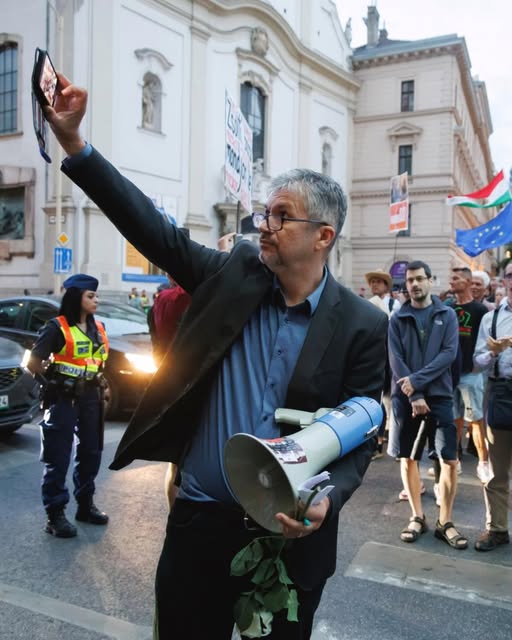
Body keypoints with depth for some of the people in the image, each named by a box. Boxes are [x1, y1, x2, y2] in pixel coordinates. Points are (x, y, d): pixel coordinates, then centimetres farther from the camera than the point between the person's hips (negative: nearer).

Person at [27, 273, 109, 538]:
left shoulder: (98, 328, 8)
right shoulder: (57, 327, -11)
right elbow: (33, 363, -9)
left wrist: (99, 383, 8)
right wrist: (55, 379, 2)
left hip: (90, 397, 7)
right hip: (63, 399, -6)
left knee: (91, 452, 13)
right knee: (58, 458, -1)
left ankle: (85, 504, 28)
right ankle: (55, 514, 7)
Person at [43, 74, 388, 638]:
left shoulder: (361, 326, -8)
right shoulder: (234, 273, -3)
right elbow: (156, 231, -7)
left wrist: (327, 499, -23)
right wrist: (73, 143, -11)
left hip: (292, 531, -1)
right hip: (201, 517, 2)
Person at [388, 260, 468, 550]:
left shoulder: (447, 315, 4)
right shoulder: (398, 319, 4)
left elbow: (449, 353, -7)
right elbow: (395, 359, -3)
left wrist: (417, 380, -16)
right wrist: (414, 396, -13)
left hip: (439, 395, 0)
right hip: (406, 397, 1)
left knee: (450, 460, -2)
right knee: (408, 459, 6)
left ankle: (445, 522, 13)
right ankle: (418, 517, 22)